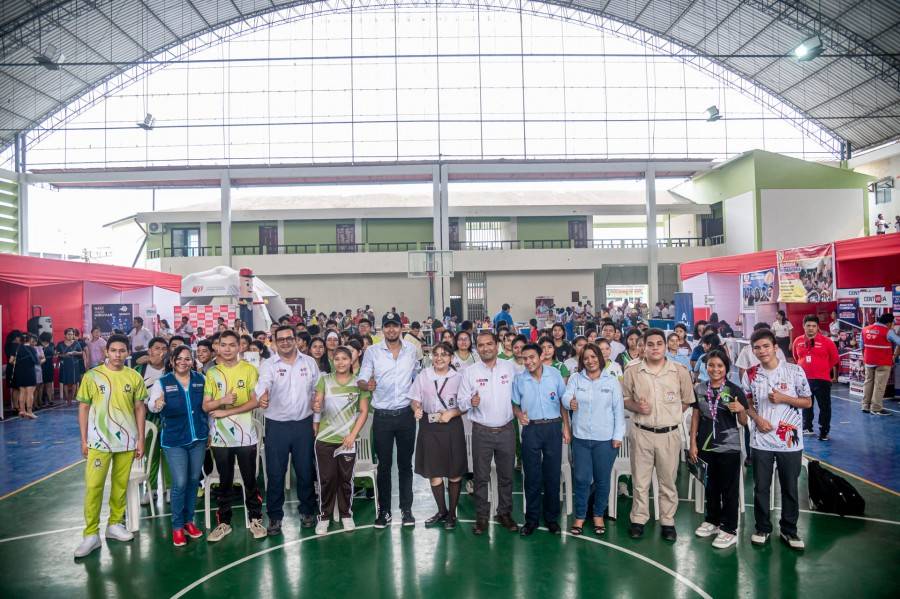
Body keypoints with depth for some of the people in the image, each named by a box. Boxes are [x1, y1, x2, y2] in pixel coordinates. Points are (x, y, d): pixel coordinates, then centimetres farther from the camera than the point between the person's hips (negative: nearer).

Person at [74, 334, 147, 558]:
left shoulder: (134, 377, 1)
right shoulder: (92, 376, -2)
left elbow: (139, 408, 6)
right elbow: (83, 408, 2)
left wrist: (141, 439, 3)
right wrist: (84, 440, -1)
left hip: (126, 441, 2)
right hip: (98, 441, -2)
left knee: (121, 484, 10)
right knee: (93, 486, -3)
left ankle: (115, 524, 25)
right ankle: (91, 534, 7)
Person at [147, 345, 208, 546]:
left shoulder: (201, 379, 2)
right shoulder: (162, 382, -5)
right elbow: (151, 405, -17)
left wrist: (209, 431, 9)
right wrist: (157, 403, -41)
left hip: (198, 438, 3)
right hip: (174, 440, -3)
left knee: (194, 480, 13)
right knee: (180, 483, -6)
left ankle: (189, 520, 29)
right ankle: (177, 526, 12)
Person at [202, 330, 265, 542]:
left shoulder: (249, 370, -3)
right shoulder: (212, 372, 4)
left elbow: (255, 401, -8)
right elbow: (206, 406, 2)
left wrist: (227, 412, -14)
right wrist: (221, 401, -18)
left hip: (245, 435, -2)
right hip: (220, 436, 2)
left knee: (250, 480, 8)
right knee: (224, 482, 13)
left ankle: (255, 519, 21)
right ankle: (224, 522, 25)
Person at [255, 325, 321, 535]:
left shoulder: (309, 362, 3)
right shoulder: (268, 365, -5)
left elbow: (318, 390, 8)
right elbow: (263, 384, -26)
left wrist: (316, 420, 3)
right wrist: (262, 396, -48)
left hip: (304, 424, 2)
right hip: (276, 426, -1)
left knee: (306, 470, 11)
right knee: (275, 473, 5)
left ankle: (307, 511, 29)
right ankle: (275, 516, 20)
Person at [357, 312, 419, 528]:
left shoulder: (411, 349, 2)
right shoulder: (372, 351, -3)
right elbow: (361, 380, -8)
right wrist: (367, 385, -30)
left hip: (406, 414, 1)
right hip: (382, 416, -1)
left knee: (405, 464, 10)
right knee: (384, 465, 7)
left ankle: (406, 509, 22)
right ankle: (384, 511, 20)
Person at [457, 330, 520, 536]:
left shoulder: (510, 367, 2)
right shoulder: (470, 372, -2)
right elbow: (461, 402, -2)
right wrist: (471, 402, -22)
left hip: (506, 431, 1)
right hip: (481, 432, -1)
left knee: (506, 475, 12)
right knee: (481, 477, 6)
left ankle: (505, 513, 28)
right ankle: (481, 517, 19)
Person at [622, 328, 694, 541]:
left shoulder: (680, 371, -2)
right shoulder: (633, 372, -1)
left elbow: (687, 401, 8)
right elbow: (625, 399, 8)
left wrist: (670, 414, -2)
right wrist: (636, 407, -12)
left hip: (669, 434, 0)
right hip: (641, 433, 0)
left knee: (668, 481, 11)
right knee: (640, 480, 9)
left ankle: (667, 521, 25)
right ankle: (639, 520, 23)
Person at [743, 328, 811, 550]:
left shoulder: (794, 371, -7)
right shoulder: (751, 374, -1)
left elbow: (807, 401, 0)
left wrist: (783, 398, -16)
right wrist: (757, 418, -10)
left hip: (790, 440, -1)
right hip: (761, 440, 1)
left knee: (790, 488, 12)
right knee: (761, 487, 9)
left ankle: (789, 530, 28)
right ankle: (762, 528, 26)